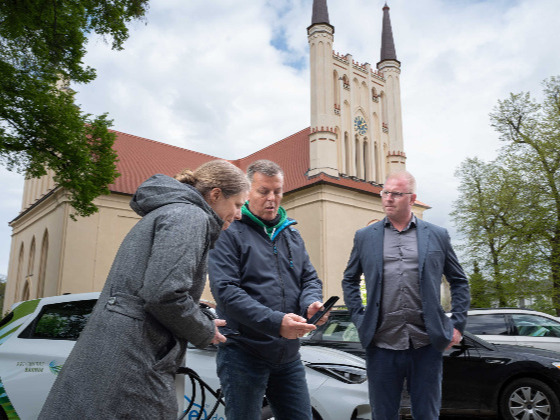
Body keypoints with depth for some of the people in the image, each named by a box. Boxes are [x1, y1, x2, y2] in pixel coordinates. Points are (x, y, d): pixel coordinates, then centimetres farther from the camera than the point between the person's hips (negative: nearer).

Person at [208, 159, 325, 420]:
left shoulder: (291, 234, 14)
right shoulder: (229, 233, -7)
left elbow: (310, 278, 13)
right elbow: (225, 291, -17)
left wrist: (311, 303, -11)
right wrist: (275, 321, -26)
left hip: (289, 356, 6)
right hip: (243, 354, -5)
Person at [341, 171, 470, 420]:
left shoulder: (437, 235, 6)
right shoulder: (364, 236, 6)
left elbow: (459, 282, 12)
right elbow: (350, 280, 15)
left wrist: (458, 324, 3)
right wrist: (359, 319, 5)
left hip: (426, 344, 0)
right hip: (381, 345, 0)